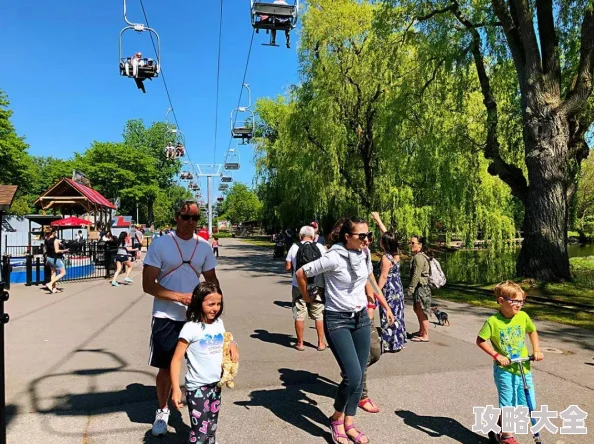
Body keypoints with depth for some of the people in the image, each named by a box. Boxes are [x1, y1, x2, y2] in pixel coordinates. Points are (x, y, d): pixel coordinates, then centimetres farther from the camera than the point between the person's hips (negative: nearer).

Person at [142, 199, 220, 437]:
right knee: (165, 367, 11)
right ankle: (163, 410, 35)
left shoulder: (204, 246, 2)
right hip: (166, 318, -2)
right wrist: (180, 297, -23)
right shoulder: (160, 244, -9)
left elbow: (212, 280, 12)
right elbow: (148, 285, -12)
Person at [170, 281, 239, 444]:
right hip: (197, 387, -6)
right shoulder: (190, 328, -18)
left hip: (216, 384, 6)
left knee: (211, 429, 20)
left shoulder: (219, 323, 1)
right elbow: (177, 359, -17)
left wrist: (232, 345, -3)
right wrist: (176, 388, -23)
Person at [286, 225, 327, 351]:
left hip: (299, 286, -1)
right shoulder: (320, 247, -2)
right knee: (319, 315, 11)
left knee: (299, 316, 8)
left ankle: (300, 343, 17)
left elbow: (287, 267, -3)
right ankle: (321, 343, 17)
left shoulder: (294, 247, -4)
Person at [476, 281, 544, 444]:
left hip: (524, 369, 5)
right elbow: (480, 340, -10)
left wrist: (536, 350, 5)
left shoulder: (523, 316, -4)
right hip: (504, 371, -4)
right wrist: (496, 355, -16)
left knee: (528, 405, 9)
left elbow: (532, 331, 16)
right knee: (508, 405, 2)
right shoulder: (493, 321, -16)